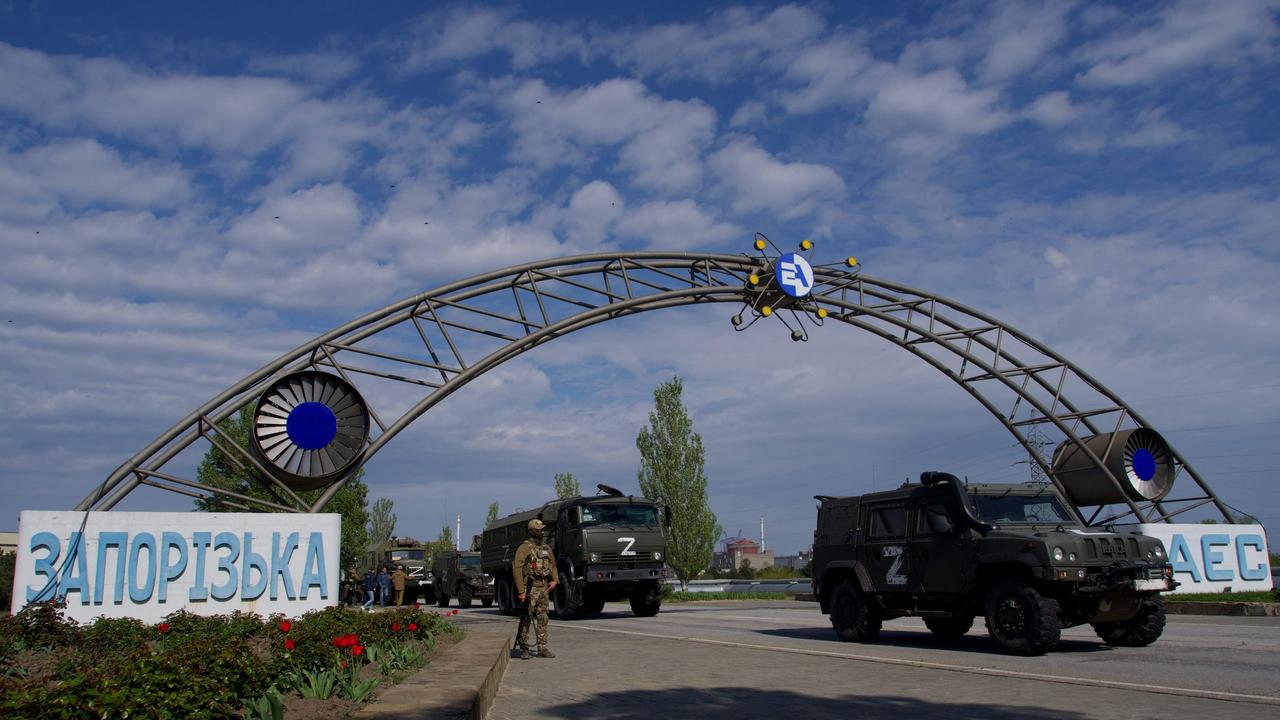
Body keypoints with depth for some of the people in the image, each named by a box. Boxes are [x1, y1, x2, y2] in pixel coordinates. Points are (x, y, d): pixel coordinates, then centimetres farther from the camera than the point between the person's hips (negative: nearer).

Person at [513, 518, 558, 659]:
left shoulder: (546, 548, 14)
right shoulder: (525, 547, -7)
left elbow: (553, 565, 25)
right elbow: (517, 569, -14)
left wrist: (555, 580, 6)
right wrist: (521, 591, -19)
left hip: (544, 587, 6)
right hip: (530, 588, -6)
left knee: (542, 618, 7)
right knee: (526, 618, -3)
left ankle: (542, 648, 11)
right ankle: (523, 648, 6)